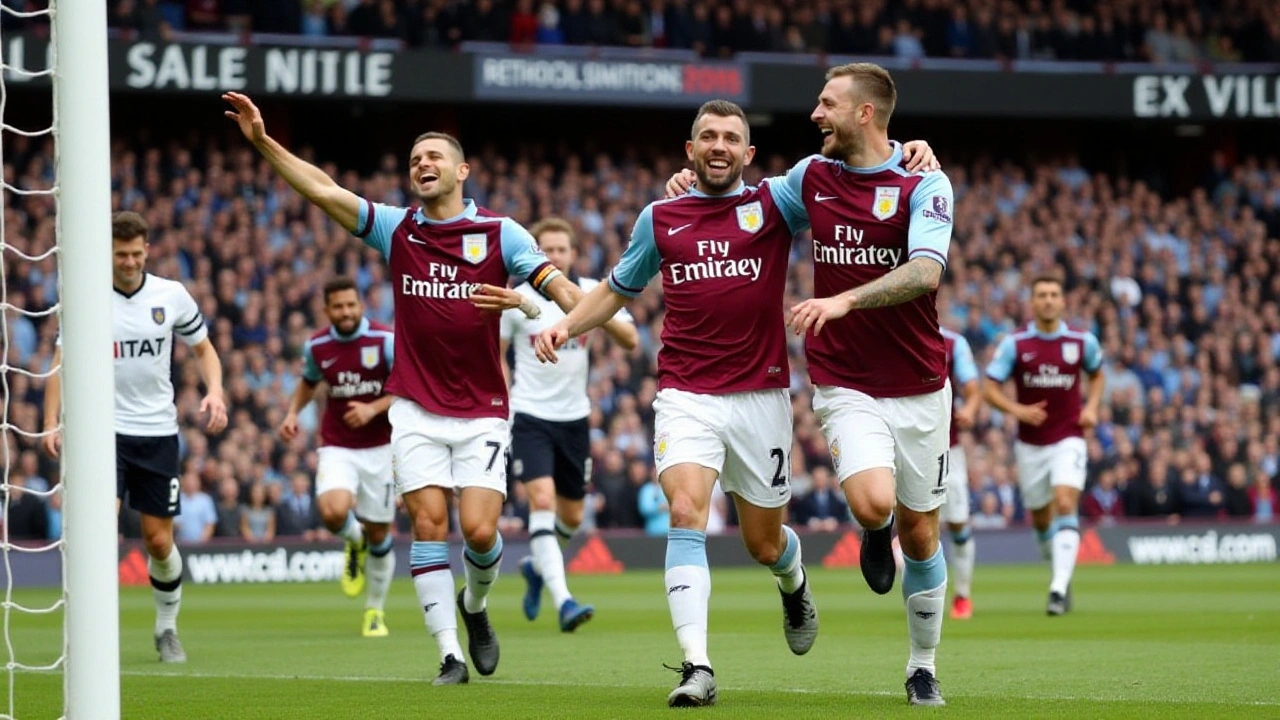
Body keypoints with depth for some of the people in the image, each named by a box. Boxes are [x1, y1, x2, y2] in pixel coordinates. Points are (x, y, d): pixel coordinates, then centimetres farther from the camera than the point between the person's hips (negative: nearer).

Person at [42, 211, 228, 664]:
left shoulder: (171, 296, 1)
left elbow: (202, 348, 13)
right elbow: (61, 363, 1)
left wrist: (214, 392, -6)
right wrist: (51, 423, -10)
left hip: (158, 431, 2)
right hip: (104, 428, -2)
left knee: (159, 541, 5)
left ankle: (167, 628, 26)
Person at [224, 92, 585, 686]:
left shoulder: (500, 233, 0)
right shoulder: (396, 228, 6)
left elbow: (560, 287, -8)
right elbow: (323, 190, -1)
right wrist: (263, 141, -12)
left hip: (482, 413, -1)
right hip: (417, 410, 1)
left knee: (480, 531, -10)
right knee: (429, 523, -9)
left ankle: (474, 605, 23)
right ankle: (450, 655, -4)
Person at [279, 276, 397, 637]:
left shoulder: (386, 340, -8)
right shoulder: (316, 346, 1)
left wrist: (373, 408, -20)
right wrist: (292, 412, 5)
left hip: (380, 447, -1)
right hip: (337, 448, 1)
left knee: (378, 533, 4)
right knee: (333, 512, -27)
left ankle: (376, 610, 24)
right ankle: (353, 540, 11)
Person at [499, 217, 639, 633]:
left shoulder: (593, 292, 0)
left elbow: (631, 341, -7)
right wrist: (504, 405, -2)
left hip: (574, 416, 3)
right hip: (530, 415, -3)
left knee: (571, 517, 12)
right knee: (542, 501, -21)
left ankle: (536, 566, 44)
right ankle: (563, 602, -28)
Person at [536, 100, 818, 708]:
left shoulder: (773, 205, 1)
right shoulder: (660, 218, 8)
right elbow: (619, 287, 24)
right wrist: (566, 325, 10)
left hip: (761, 396, 0)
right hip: (686, 399, 0)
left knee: (765, 545, 11)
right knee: (686, 513, -23)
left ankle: (794, 584, 51)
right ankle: (697, 668, -28)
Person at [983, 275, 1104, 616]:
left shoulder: (1083, 342, -1)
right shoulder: (1014, 344, -5)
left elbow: (1097, 375, 18)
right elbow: (989, 388, -4)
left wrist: (1091, 407, 1)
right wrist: (1017, 409, -21)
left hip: (1068, 440, -1)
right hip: (1030, 444, 1)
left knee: (1065, 505, -20)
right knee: (1041, 519, 9)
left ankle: (1059, 588, -25)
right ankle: (1061, 571, 36)